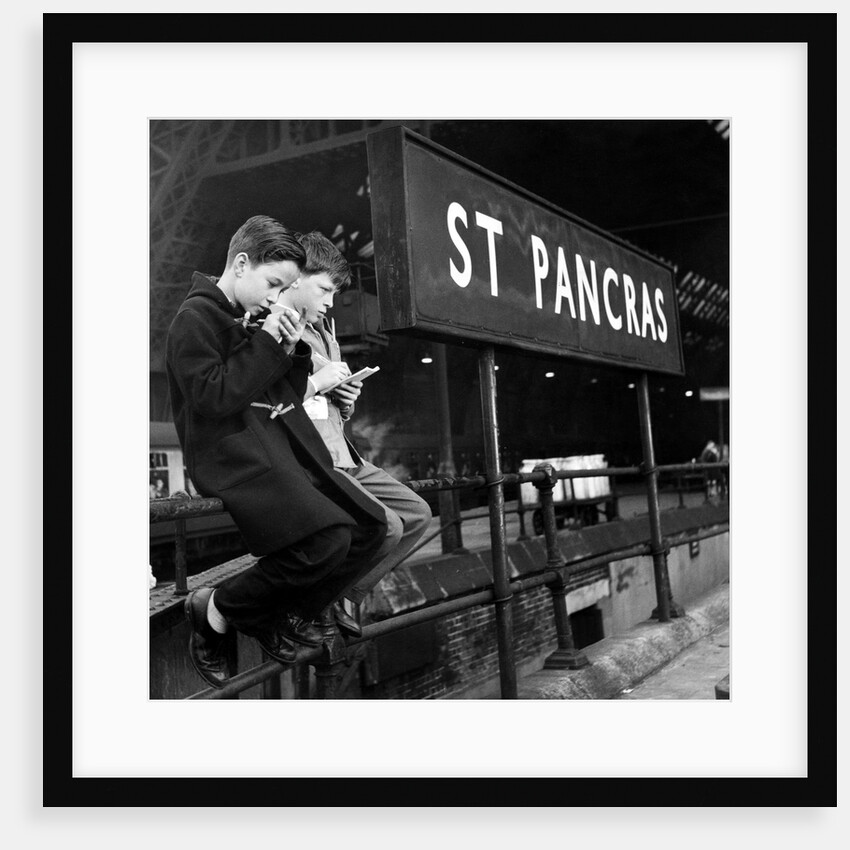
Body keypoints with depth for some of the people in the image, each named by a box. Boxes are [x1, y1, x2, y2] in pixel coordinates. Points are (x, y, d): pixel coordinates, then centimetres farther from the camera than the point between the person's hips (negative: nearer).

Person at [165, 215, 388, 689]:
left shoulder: (257, 319, 19)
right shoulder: (196, 319, -5)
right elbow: (212, 397, -18)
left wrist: (293, 351, 4)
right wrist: (266, 344, -14)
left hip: (286, 448, 9)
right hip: (232, 453, -9)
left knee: (371, 527, -1)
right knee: (327, 540, -26)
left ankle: (288, 615, 11)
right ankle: (217, 609, -6)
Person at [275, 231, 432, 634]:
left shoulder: (320, 329, 22)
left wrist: (346, 398, 6)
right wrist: (316, 382, -15)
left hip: (343, 456, 10)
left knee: (416, 512, 7)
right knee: (384, 525, -23)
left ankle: (345, 595, 14)